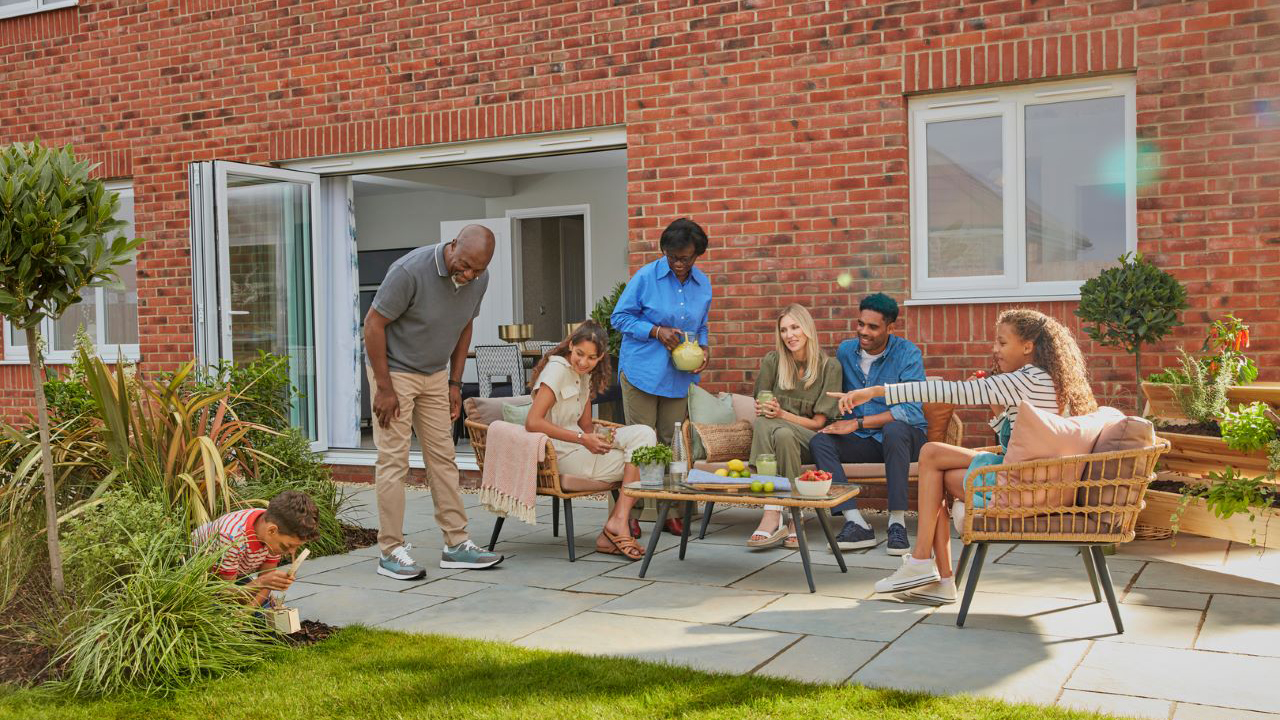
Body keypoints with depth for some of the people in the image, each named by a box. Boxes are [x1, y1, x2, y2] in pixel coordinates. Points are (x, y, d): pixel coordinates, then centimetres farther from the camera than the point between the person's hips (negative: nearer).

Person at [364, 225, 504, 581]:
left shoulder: (479, 279, -6)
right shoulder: (410, 271, -25)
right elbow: (374, 324, -19)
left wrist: (455, 383, 6)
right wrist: (384, 388, -19)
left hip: (435, 374, 6)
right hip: (394, 370, -6)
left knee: (443, 457, 6)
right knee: (394, 460, -6)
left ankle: (456, 544, 11)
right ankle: (391, 551, 1)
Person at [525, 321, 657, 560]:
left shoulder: (586, 375, 15)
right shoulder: (557, 369, -12)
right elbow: (533, 423, -22)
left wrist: (597, 439, -10)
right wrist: (583, 439, -23)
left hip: (579, 449, 8)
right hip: (563, 456, -8)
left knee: (643, 433, -11)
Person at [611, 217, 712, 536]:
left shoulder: (703, 283, 8)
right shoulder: (645, 277, -7)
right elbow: (620, 318, -4)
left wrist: (704, 348, -1)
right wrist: (656, 332, -16)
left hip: (679, 376, 5)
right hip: (642, 372, -4)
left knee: (671, 444, 9)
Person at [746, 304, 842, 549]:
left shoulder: (829, 366, -1)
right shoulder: (772, 361, 5)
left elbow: (818, 422, -2)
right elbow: (759, 410, 11)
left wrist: (782, 414, -17)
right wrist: (765, 411, -14)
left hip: (808, 440, -2)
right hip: (771, 434, 2)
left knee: (783, 434, -37)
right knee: (762, 424, -35)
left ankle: (793, 517, -31)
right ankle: (772, 515, -44)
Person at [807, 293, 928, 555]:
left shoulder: (908, 354, -11)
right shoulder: (845, 351, 5)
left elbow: (910, 411, -22)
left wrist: (857, 423, -23)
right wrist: (837, 422, -3)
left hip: (904, 436, -4)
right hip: (864, 442, 4)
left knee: (894, 429, -38)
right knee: (819, 441, -22)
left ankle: (897, 522, -34)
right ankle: (856, 523, -33)